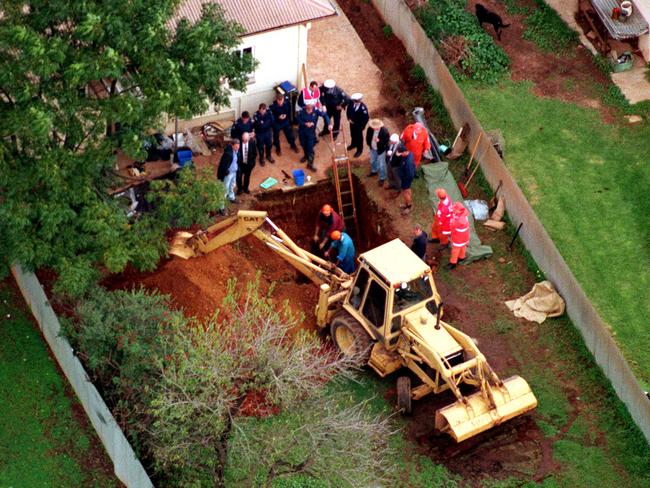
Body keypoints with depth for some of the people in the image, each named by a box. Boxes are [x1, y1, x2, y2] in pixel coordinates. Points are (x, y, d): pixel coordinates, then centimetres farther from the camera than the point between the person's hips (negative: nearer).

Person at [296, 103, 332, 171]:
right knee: (303, 145, 22)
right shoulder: (302, 112, -22)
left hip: (311, 132, -2)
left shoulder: (316, 111, -24)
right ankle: (306, 155, 52)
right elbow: (298, 119, -10)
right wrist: (305, 123, -25)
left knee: (310, 147, -5)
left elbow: (325, 115, -22)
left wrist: (329, 124, -34)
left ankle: (310, 163, 6)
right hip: (302, 131, 2)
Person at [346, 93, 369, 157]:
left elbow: (366, 118, -23)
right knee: (352, 134, 28)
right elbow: (348, 110, 2)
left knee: (359, 136, 14)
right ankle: (353, 144, 56)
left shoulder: (363, 108, -33)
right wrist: (349, 118, -7)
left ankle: (359, 150, 35)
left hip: (359, 125, -5)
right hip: (352, 122, 5)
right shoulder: (351, 103, -19)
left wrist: (362, 126, -18)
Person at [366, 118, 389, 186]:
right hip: (372, 148, 5)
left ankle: (382, 178, 26)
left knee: (381, 165, 7)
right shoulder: (370, 128, -19)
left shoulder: (384, 131, -32)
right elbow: (368, 136, 1)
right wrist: (369, 143, 2)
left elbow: (386, 140, -23)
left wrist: (379, 141, -38)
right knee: (372, 161, 29)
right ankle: (374, 171, 58)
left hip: (381, 150, -5)